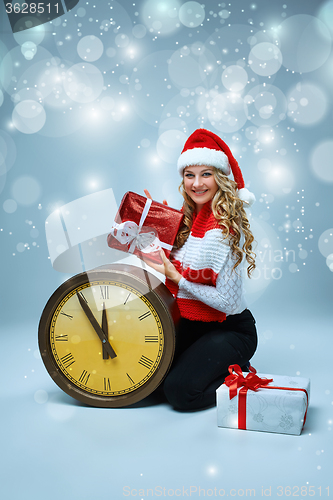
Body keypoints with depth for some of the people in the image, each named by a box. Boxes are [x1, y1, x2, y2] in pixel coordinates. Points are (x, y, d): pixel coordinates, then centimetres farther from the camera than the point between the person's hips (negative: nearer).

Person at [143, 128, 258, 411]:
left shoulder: (226, 228, -20)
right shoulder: (190, 220, 3)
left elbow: (227, 302, -20)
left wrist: (177, 278, -21)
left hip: (231, 330, -8)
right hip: (193, 323, 8)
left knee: (179, 391, -21)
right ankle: (225, 367, 16)